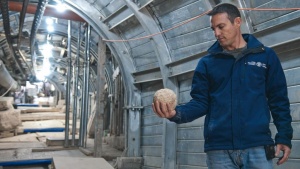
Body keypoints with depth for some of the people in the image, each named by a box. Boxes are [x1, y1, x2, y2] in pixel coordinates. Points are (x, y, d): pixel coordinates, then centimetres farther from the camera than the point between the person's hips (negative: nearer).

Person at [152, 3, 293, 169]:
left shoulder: (266, 56, 6)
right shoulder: (207, 62, 7)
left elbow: (278, 100, 6)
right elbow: (200, 102, 3)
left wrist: (284, 137, -2)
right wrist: (176, 113, -16)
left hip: (258, 148, 0)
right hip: (219, 150, 1)